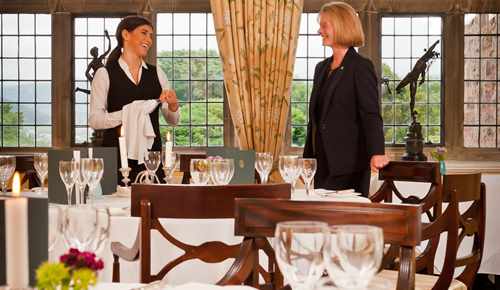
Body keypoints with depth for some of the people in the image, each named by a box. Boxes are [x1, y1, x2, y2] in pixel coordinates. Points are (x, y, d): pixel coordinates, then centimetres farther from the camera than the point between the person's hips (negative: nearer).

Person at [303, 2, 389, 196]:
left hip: (348, 166, -7)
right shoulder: (322, 68, 16)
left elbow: (371, 115, -16)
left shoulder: (361, 67, -7)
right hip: (322, 164, 8)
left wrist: (376, 153, -31)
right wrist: (306, 160, 18)